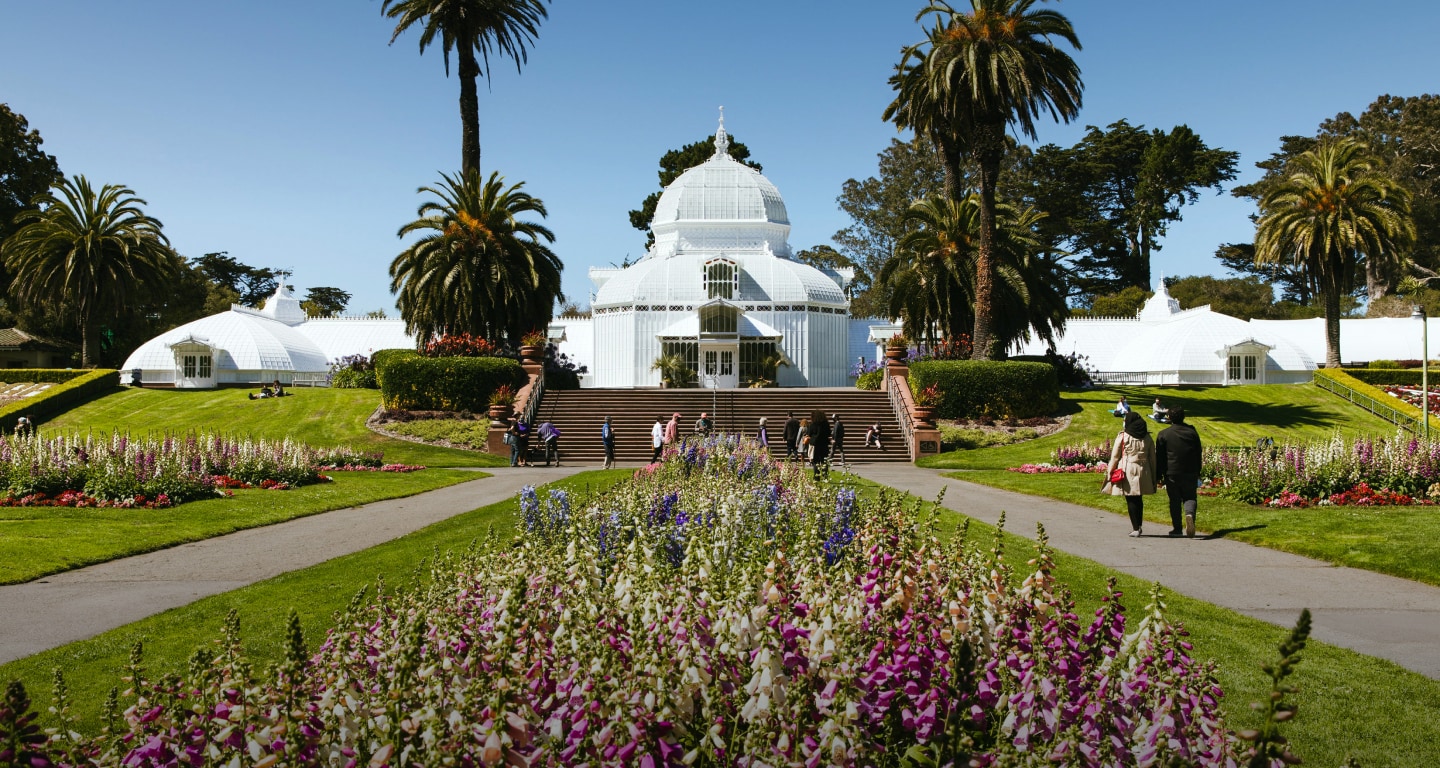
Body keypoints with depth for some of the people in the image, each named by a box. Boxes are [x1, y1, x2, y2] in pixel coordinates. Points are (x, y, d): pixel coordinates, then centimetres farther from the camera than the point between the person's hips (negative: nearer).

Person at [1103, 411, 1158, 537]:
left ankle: (1135, 528, -5)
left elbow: (1115, 457, -3)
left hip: (1127, 472, -4)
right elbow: (1152, 457, 12)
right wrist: (1153, 476, 17)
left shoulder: (1122, 436, -5)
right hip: (1143, 471, 4)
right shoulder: (1147, 437, 8)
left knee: (1131, 500, -1)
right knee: (1139, 499, 15)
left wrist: (1110, 472, 6)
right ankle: (1138, 526, 20)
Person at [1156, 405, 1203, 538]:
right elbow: (1198, 454, 10)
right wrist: (1198, 472, 19)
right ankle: (1189, 514, -22)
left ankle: (1177, 528, 10)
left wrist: (1159, 475, 4)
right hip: (1190, 472, 2)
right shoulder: (1192, 432, 4)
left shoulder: (1163, 434, -4)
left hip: (1172, 473, -2)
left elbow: (1159, 457, -2)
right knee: (1189, 497, 9)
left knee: (1175, 500, 7)